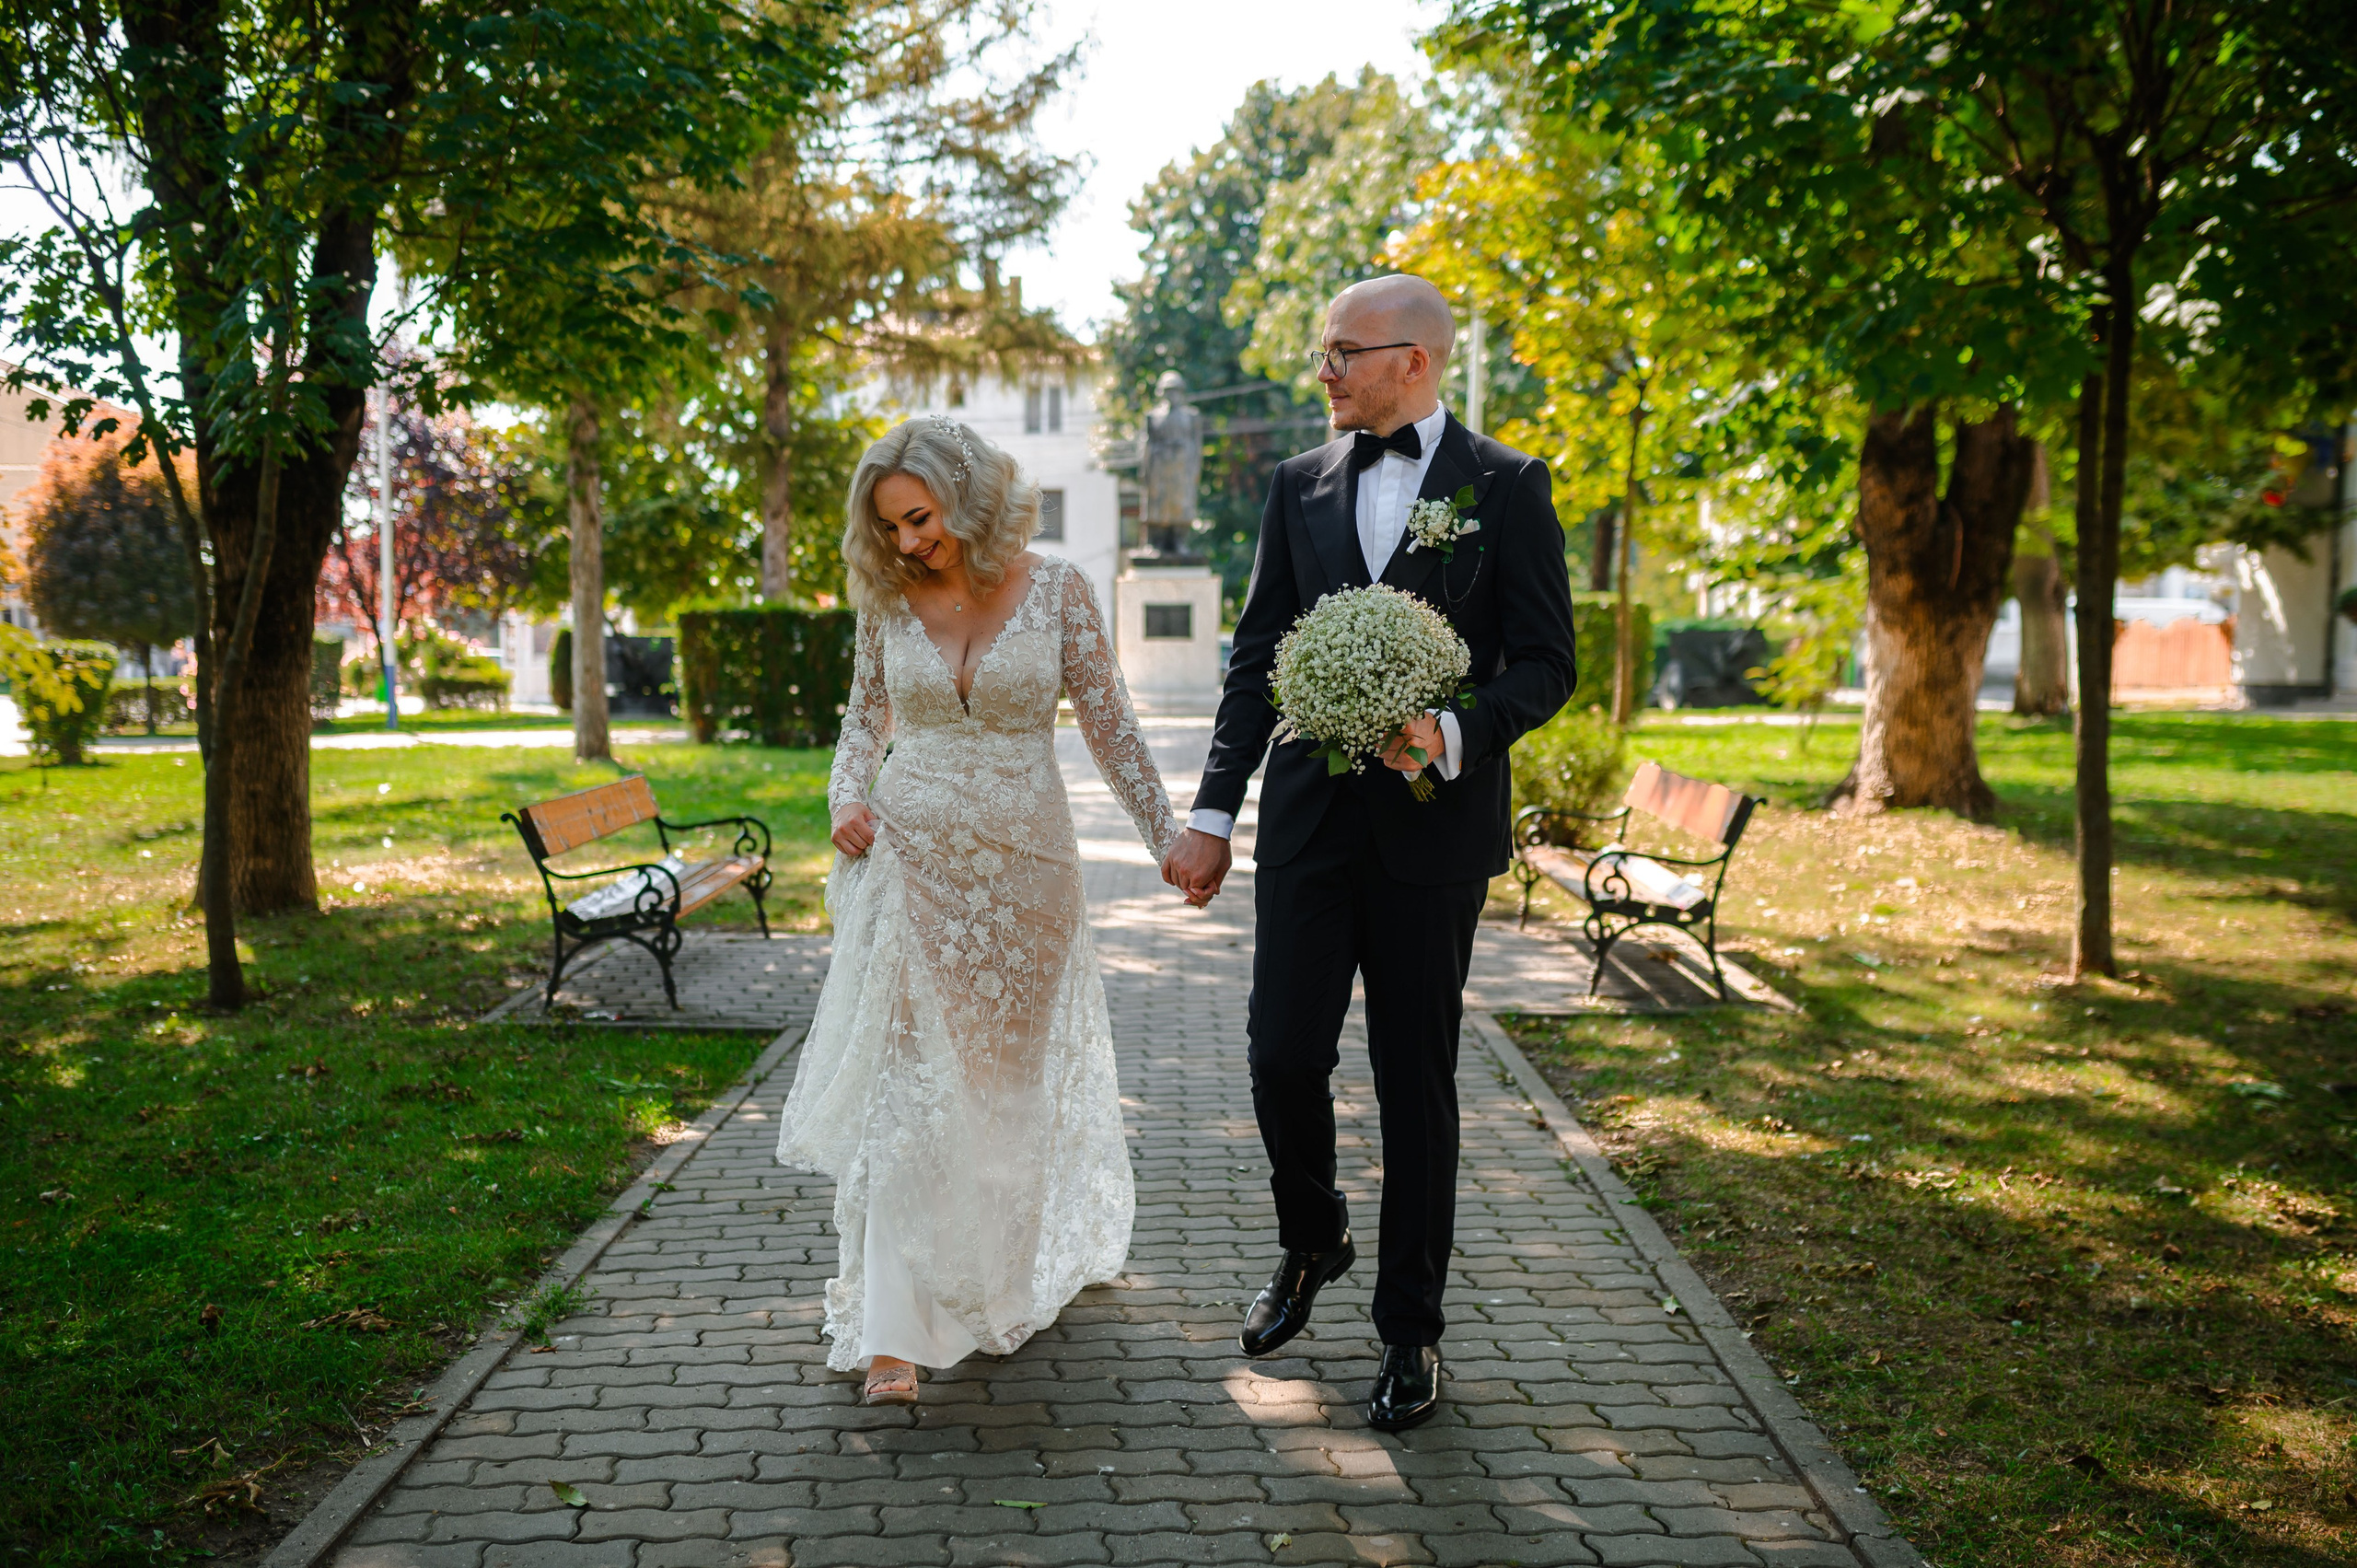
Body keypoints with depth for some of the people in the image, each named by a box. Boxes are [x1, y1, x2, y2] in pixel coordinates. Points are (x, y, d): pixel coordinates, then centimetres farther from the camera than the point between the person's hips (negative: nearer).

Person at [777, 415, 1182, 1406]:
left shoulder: (1056, 590, -4)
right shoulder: (890, 599, 2)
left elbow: (1109, 725, 0)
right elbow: (865, 719, 13)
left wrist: (1168, 838, -2)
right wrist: (846, 800, -5)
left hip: (1021, 860, 0)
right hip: (910, 857, 1)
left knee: (1010, 1073, 14)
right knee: (903, 1080, -7)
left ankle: (1006, 1277, 37)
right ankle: (892, 1332, -4)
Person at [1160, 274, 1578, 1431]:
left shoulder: (1506, 487, -2)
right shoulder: (1300, 484, 9)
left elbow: (1546, 662, -3)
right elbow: (1258, 656, 10)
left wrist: (1457, 734, -22)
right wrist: (1212, 811, 5)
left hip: (1434, 826, -3)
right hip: (1308, 816, 3)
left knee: (1416, 1080, 6)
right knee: (1282, 1054, 1)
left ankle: (1411, 1328, 21)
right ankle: (1310, 1240, 32)